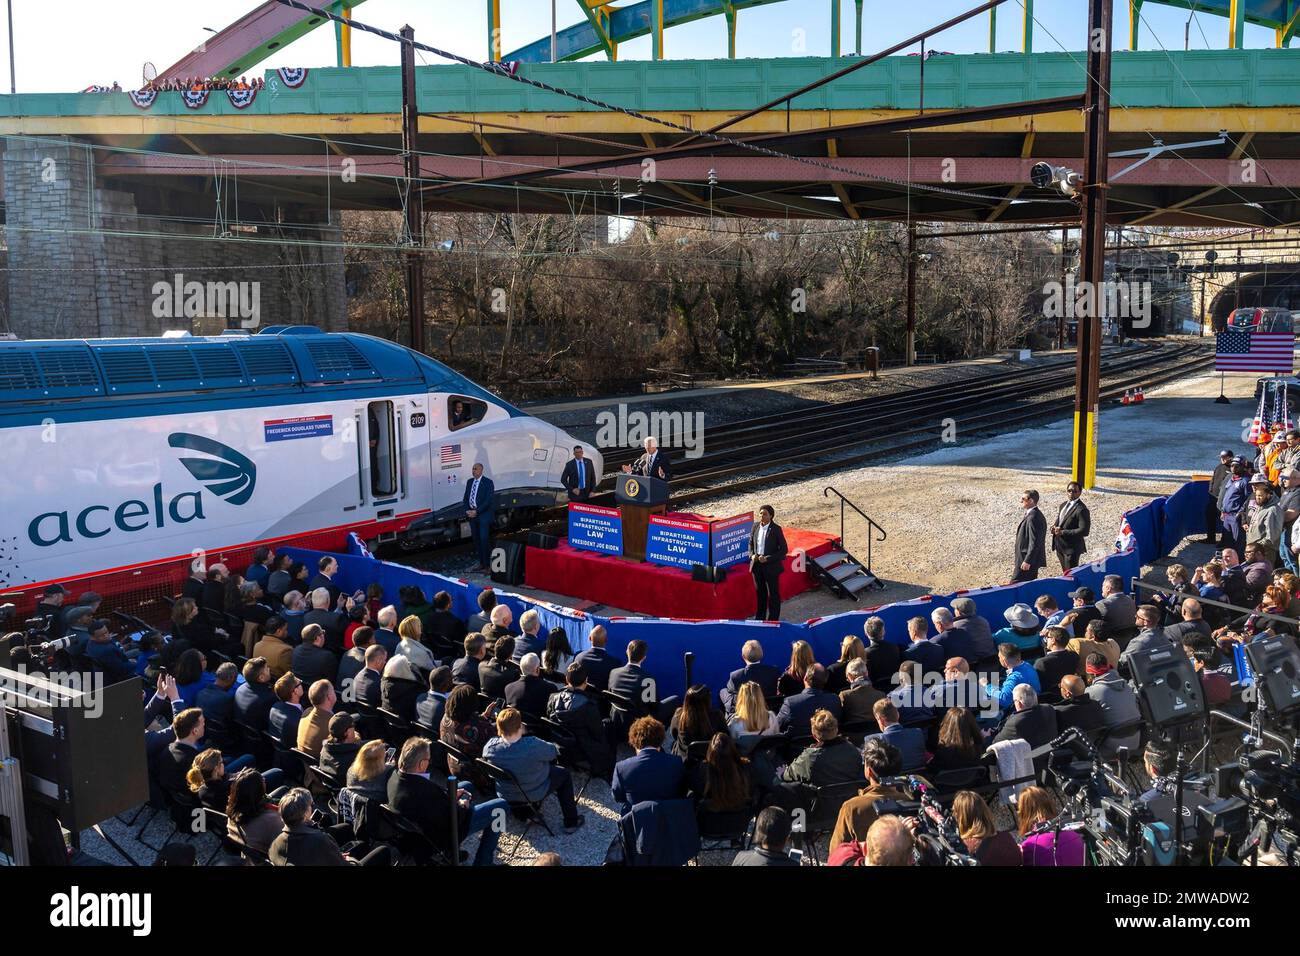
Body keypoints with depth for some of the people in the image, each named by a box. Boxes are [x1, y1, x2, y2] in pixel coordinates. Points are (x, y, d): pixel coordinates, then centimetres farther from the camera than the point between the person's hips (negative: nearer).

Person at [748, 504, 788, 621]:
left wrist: (768, 559, -18)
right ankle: (760, 617, 32)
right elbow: (751, 543, 15)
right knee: (760, 592, 17)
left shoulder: (776, 529, -13)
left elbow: (784, 549, -11)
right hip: (756, 565, 5)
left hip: (771, 566, -5)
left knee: (773, 594, 6)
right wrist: (752, 555, -5)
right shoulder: (755, 526, 1)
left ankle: (773, 619, 18)